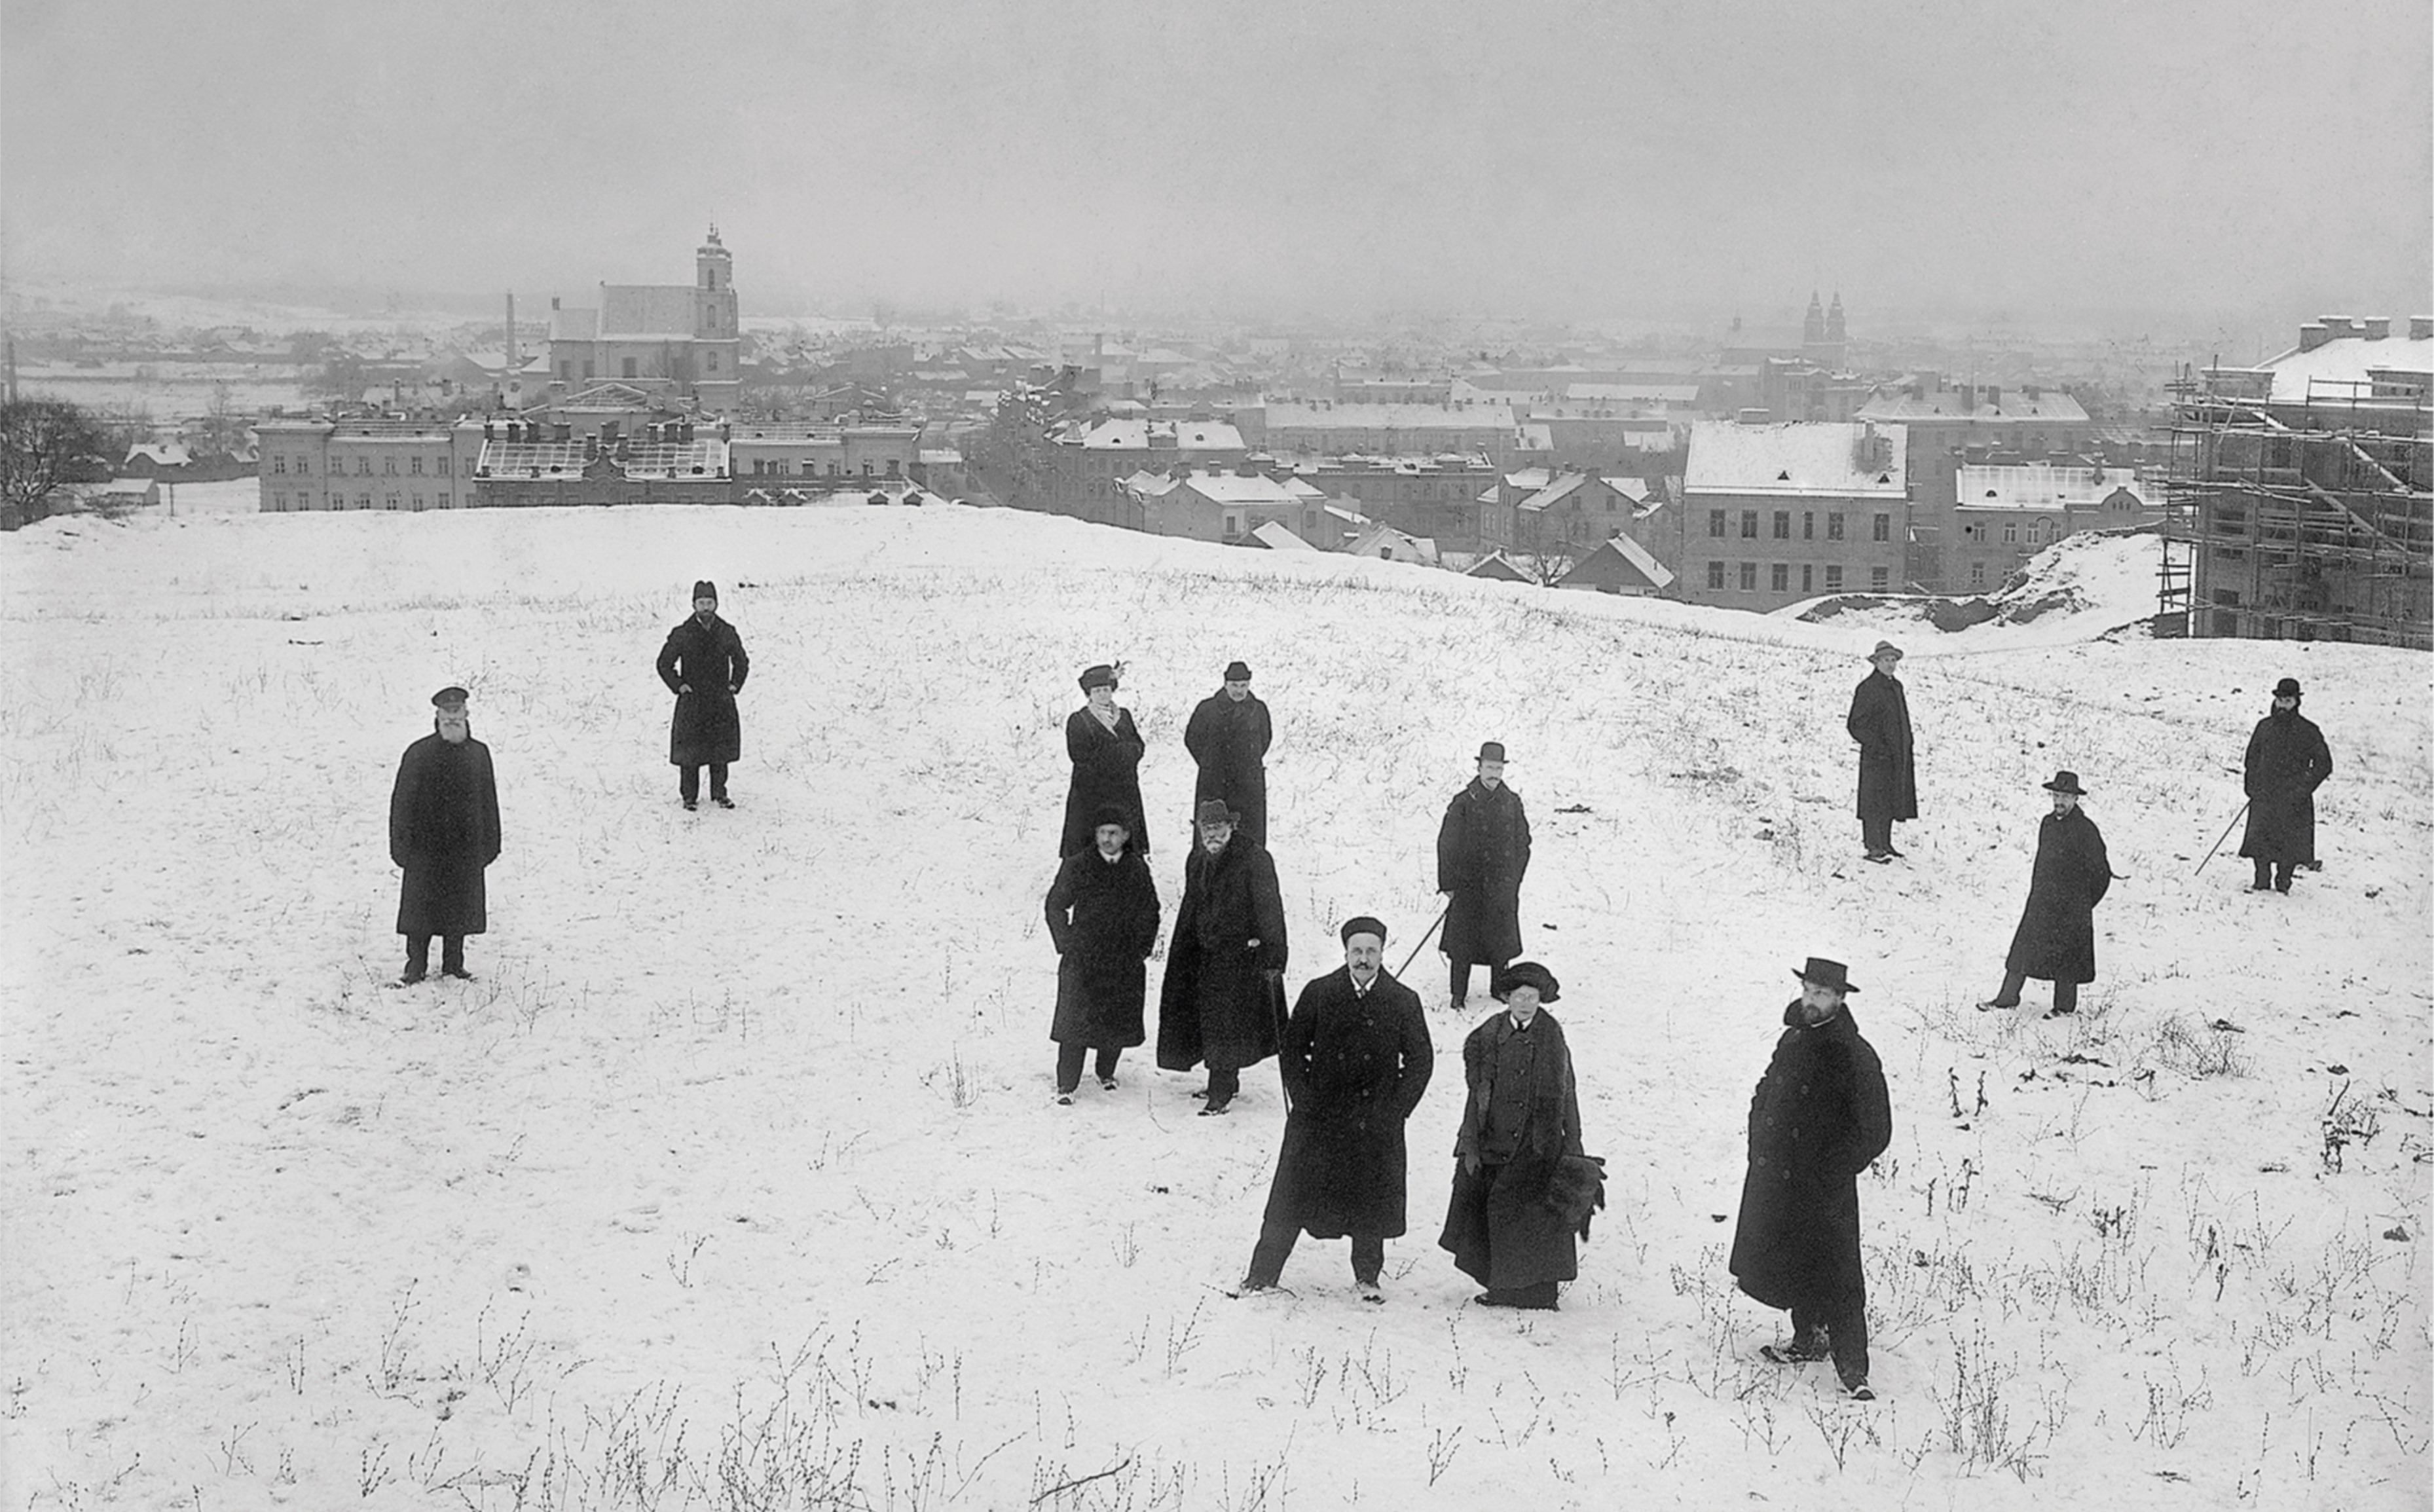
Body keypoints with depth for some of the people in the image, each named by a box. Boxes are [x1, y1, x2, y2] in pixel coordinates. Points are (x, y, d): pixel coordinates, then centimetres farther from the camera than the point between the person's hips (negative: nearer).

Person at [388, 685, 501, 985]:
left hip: (465, 849, 3)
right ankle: (417, 966, 9)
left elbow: (489, 801, 12)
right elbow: (402, 801, -2)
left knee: (460, 908, 8)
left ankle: (454, 963, 19)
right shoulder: (418, 754, -3)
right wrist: (401, 845, -7)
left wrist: (489, 844, 9)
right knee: (420, 906, 0)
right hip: (425, 847, -3)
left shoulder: (478, 754, 6)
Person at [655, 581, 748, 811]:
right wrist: (678, 686, -6)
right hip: (691, 701, -2)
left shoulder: (727, 633, 3)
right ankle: (689, 796, 10)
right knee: (690, 750, 0)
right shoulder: (682, 634, -5)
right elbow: (664, 664, 3)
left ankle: (719, 793, 19)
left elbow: (742, 662, 17)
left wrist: (735, 684, 5)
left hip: (721, 701, 2)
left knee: (721, 749, 7)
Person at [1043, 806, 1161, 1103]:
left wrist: (1142, 946, 5)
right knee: (1075, 1021, -5)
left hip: (1125, 963, 2)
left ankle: (1106, 1073, 30)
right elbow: (1055, 906, 5)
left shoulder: (1137, 870, 5)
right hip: (1082, 959, -2)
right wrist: (1066, 943, -1)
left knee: (1118, 1021, 8)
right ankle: (1066, 1085, 2)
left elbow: (1149, 912, 14)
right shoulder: (1076, 867, -1)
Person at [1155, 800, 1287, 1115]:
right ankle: (1225, 1083, 27)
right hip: (1205, 955, 7)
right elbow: (1190, 909, 19)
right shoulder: (1197, 860, 9)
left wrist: (1273, 956, -17)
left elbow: (1269, 909, -14)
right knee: (1210, 1019, 12)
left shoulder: (1253, 860, -13)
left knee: (1225, 1023, -7)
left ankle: (1222, 1092, 0)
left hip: (1241, 956, -7)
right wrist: (1180, 955, 18)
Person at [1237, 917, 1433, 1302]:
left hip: (1377, 1122, 0)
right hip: (1319, 1115, 0)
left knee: (1372, 1199, 7)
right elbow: (1291, 1049, 4)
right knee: (1292, 1195, 2)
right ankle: (1262, 1275, 11)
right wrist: (1304, 1102, -3)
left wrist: (1395, 1111, -3)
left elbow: (1421, 1060, 4)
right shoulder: (1319, 993, -2)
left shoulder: (1404, 1002, -2)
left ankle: (1367, 1277, 26)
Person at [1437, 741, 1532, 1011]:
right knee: (1462, 941, 2)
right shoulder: (1463, 803, -6)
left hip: (1502, 887, 3)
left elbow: (1522, 844, 12)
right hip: (1468, 885, -3)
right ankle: (1459, 995, 11)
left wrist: (1513, 881, 8)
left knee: (1501, 941, 9)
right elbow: (1447, 845, -3)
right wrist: (1448, 883, -5)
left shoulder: (1512, 802, 4)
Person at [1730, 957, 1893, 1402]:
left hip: (1825, 1191, -7)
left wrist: (1831, 1174, -13)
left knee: (1834, 1280, -7)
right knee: (1788, 1265, 17)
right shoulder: (1793, 1039, 7)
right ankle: (1808, 1340, 35)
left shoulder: (1855, 1057, -13)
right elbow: (1765, 1095, 22)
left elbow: (1875, 1132, -11)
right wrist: (1761, 1147, 11)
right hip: (1775, 1182, 7)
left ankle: (1853, 1372, -2)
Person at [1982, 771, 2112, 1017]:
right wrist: (2036, 892, 15)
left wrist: (2084, 903, -1)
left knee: (2066, 956, 2)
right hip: (2040, 901, 6)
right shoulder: (2048, 823, 8)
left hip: (2070, 906, -6)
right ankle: (2008, 997, 12)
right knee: (2023, 948, 6)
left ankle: (2065, 1006, 14)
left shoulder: (2085, 829, -13)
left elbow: (2101, 872, -8)